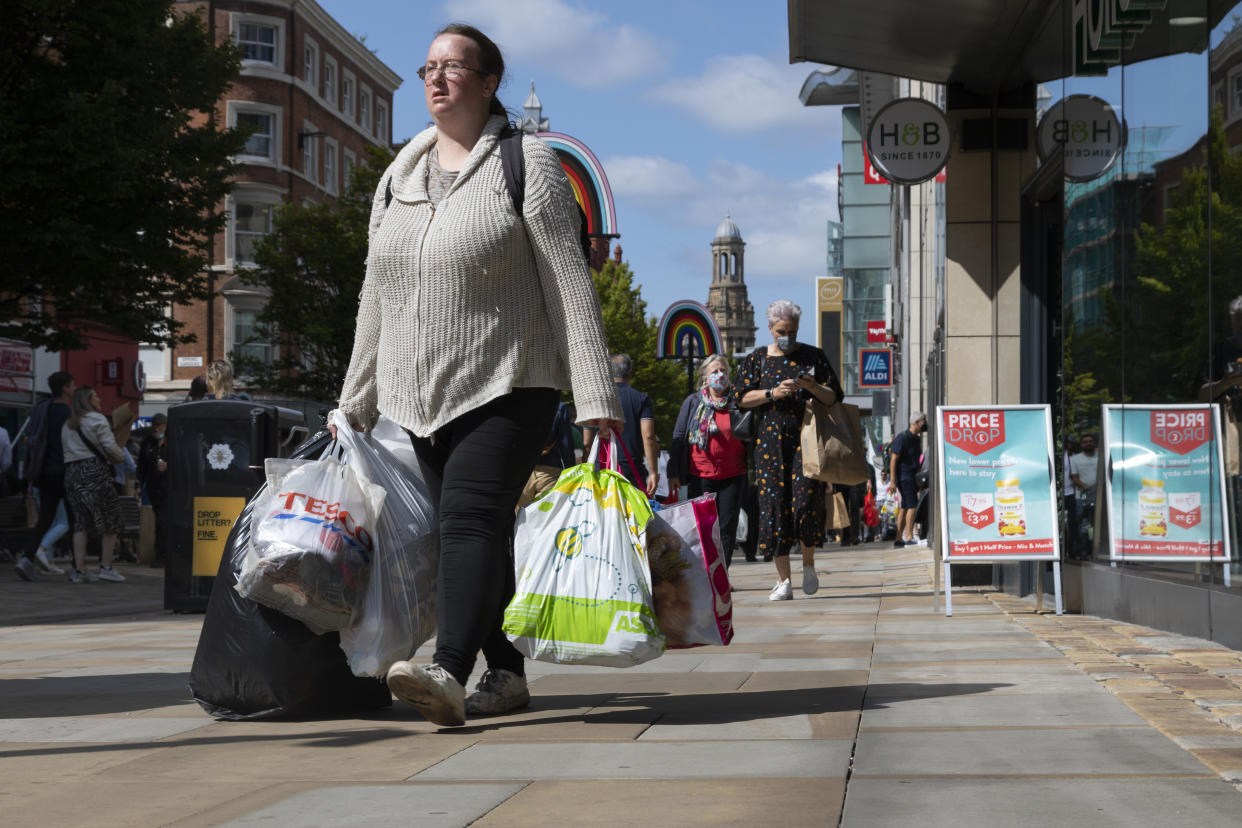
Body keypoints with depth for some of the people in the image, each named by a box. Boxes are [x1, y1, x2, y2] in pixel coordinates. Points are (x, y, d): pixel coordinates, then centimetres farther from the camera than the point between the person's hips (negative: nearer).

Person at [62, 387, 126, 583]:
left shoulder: (67, 426, 19)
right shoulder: (97, 420, -3)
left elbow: (67, 449, 12)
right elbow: (110, 447, -10)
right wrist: (118, 457, 10)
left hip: (71, 472, 7)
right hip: (94, 470, -7)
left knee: (80, 522, 7)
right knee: (111, 519, 3)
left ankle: (78, 569, 0)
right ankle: (106, 567, 1)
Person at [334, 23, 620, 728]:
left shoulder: (527, 165, -2)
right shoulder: (399, 177, 16)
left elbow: (570, 281, -8)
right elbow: (376, 295, 20)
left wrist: (596, 392, -15)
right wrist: (356, 400, 18)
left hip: (507, 385, -6)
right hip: (417, 396, 6)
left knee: (472, 514, -22)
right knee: (478, 534, 7)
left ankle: (449, 674, -35)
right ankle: (508, 674, 15)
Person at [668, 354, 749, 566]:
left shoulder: (737, 403, 5)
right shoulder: (692, 403, 6)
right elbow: (679, 437, 7)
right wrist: (674, 473, 1)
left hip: (733, 477, 0)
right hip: (700, 476, 0)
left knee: (727, 529, 1)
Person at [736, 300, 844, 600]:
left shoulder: (812, 356, 9)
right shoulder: (756, 358, 10)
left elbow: (833, 397, 6)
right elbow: (743, 398, 3)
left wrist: (812, 387, -13)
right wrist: (773, 393, -12)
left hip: (806, 438, -1)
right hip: (770, 440, 1)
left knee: (806, 500, -14)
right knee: (774, 505, -3)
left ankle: (808, 564, 11)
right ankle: (783, 581, 2)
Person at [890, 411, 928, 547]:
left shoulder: (916, 439, 16)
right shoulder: (902, 438, -11)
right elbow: (894, 459, -12)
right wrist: (893, 480, -17)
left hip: (913, 477, 9)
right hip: (904, 477, -9)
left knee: (905, 507, 8)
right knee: (912, 506, -15)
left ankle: (899, 538, 11)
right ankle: (909, 537, -17)